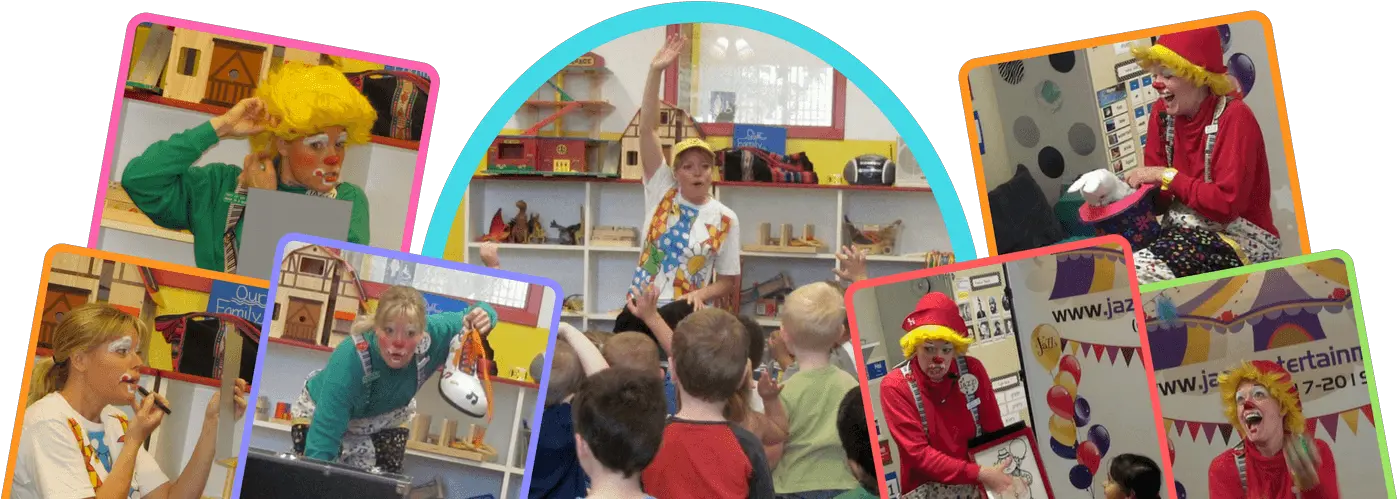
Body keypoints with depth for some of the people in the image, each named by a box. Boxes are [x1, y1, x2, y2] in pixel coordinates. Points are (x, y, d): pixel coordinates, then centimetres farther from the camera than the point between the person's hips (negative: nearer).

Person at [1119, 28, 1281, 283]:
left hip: (1240, 238, -7)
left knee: (1140, 272, -31)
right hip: (1186, 228, 7)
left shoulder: (1234, 117, -16)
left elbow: (1226, 203, -24)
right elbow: (1156, 190, 4)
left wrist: (1167, 175, -18)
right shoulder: (1162, 112, 5)